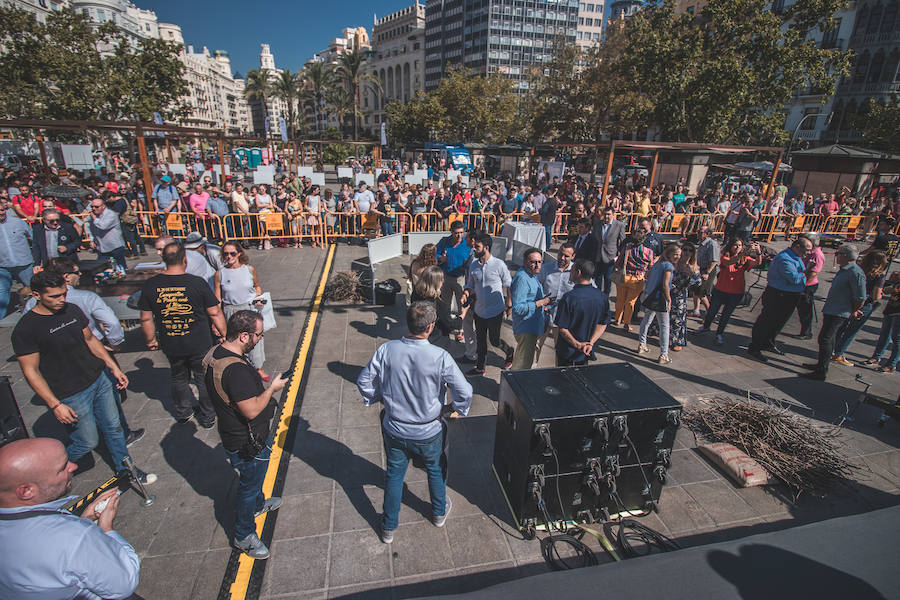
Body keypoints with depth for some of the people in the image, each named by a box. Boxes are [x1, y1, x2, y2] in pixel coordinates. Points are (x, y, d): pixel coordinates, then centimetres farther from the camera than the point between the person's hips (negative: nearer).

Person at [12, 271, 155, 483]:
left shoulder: (72, 310, 2)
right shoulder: (25, 329, -16)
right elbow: (31, 372, -13)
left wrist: (114, 368, 8)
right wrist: (55, 405, -16)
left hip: (99, 380, 6)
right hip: (71, 396, -5)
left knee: (114, 428, 14)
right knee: (88, 442, 4)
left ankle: (125, 471, 31)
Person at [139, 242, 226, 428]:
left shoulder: (150, 285, -8)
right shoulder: (197, 283, -17)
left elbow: (146, 318, 1)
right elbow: (215, 313, -12)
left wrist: (151, 340, 16)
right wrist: (224, 334, 2)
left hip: (171, 346, 3)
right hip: (200, 345, -3)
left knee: (179, 379, 25)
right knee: (204, 380, 15)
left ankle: (183, 412, 43)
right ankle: (207, 417, 29)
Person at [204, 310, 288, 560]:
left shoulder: (215, 353, -6)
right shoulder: (236, 369, -37)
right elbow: (252, 410, -33)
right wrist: (272, 388, -19)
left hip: (232, 433, 9)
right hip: (246, 442, -9)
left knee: (252, 478, 32)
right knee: (249, 484, 14)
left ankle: (258, 503, 57)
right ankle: (244, 535, 35)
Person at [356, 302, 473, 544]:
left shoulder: (386, 350, -19)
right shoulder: (440, 357, -26)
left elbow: (364, 381, -7)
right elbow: (464, 392, -20)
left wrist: (376, 398, 12)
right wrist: (458, 409, 1)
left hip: (394, 430, 2)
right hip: (429, 432, -1)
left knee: (394, 474, 24)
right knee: (436, 470, 27)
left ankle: (388, 527, 41)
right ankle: (439, 513, 51)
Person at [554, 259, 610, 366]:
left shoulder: (569, 298, -24)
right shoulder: (602, 296, -7)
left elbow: (562, 328, -22)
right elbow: (603, 325, -4)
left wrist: (577, 344, -17)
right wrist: (591, 343, -11)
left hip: (567, 352, -4)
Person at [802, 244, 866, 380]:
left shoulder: (856, 273, -20)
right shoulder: (844, 270, 12)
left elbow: (860, 298, -19)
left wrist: (853, 312, -6)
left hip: (839, 314, -10)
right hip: (831, 311, 10)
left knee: (825, 339, -9)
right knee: (829, 339, 19)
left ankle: (821, 372, -4)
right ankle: (822, 364, 32)